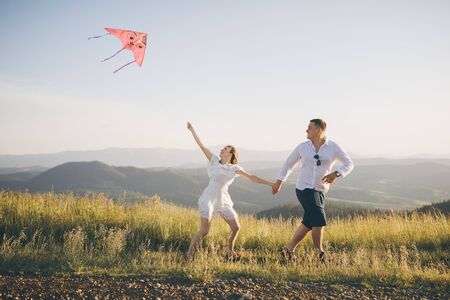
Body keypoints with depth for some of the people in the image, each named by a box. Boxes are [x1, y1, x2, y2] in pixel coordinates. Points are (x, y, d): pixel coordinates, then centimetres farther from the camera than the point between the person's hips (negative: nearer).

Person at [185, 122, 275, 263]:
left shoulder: (235, 169, 7)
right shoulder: (214, 160, 4)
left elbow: (252, 178, 9)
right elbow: (201, 145, 2)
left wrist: (271, 183, 7)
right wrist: (192, 129, -1)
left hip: (224, 201, 4)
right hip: (208, 199, -4)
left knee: (236, 228, 7)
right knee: (205, 229, -16)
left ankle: (230, 252, 31)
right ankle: (189, 253, -2)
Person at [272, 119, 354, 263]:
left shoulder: (333, 147, -1)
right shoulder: (303, 147, 0)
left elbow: (349, 164, -1)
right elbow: (289, 163, 14)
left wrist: (336, 174, -20)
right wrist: (279, 181, 17)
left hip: (320, 190, 3)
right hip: (304, 188, -3)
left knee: (308, 223, 7)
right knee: (319, 220, -15)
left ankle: (289, 250, 21)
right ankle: (320, 255, -2)